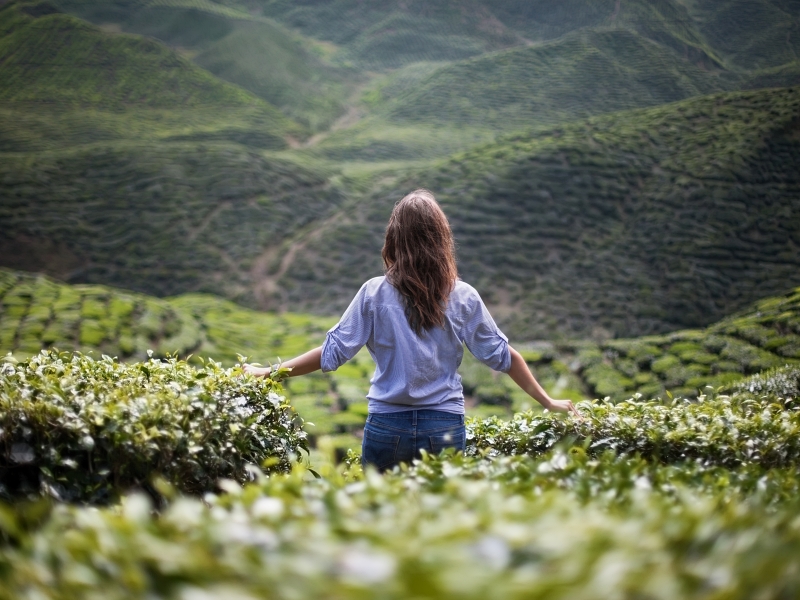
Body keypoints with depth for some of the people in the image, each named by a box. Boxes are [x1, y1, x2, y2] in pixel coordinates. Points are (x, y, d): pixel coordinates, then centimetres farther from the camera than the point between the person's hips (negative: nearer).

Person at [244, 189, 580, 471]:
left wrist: (268, 373, 6)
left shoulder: (375, 294, -6)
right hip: (445, 428, 1)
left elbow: (332, 352, -4)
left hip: (387, 426, -1)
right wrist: (548, 402, 13)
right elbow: (503, 356, 2)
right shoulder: (463, 298, -2)